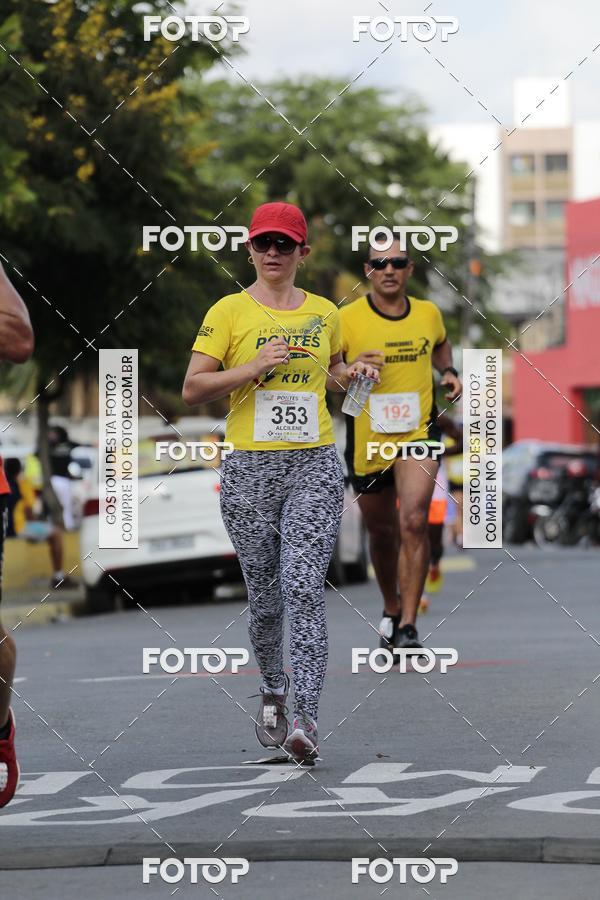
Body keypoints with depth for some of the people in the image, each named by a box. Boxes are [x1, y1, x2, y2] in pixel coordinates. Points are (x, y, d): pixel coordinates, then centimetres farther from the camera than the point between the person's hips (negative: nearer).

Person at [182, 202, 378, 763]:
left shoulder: (324, 313, 12)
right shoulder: (229, 312, 1)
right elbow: (192, 388, -2)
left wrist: (352, 376, 7)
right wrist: (253, 367, -14)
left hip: (315, 464, 1)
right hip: (250, 467, -1)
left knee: (305, 588, -14)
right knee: (264, 596, 6)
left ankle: (305, 719, -19)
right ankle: (273, 691, 33)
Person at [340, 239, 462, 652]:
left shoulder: (428, 314, 3)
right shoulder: (348, 319, -8)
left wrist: (449, 371, 7)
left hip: (419, 433, 0)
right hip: (367, 441, 0)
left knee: (414, 521, -20)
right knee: (382, 531, 14)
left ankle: (408, 626, -17)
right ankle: (392, 610, 41)